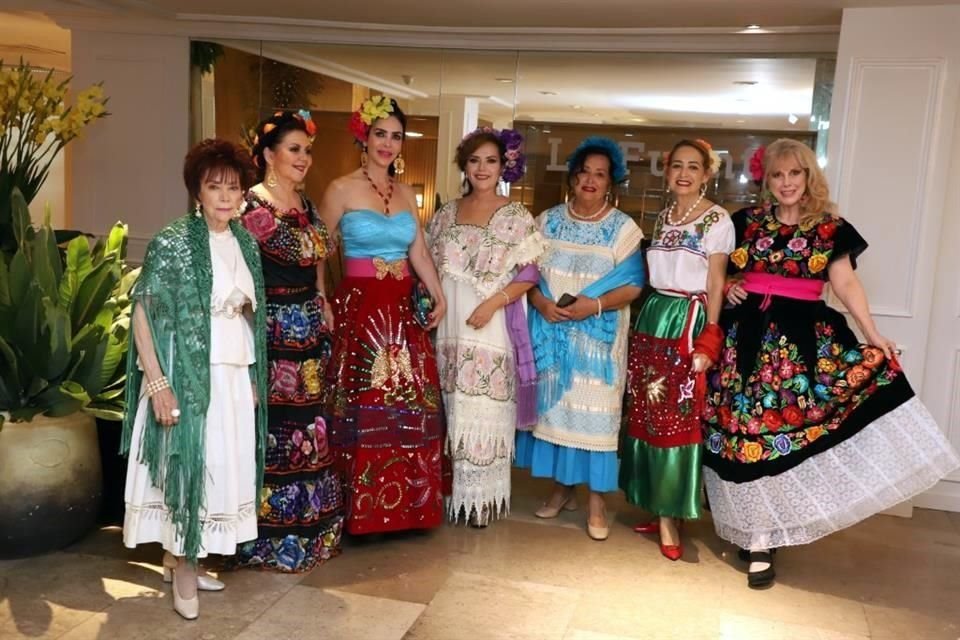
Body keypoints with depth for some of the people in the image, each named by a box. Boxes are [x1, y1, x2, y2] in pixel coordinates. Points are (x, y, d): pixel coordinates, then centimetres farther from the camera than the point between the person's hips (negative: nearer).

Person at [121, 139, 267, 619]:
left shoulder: (245, 242, 8)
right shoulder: (172, 242, -11)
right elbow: (143, 313, -14)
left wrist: (254, 377, 14)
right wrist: (158, 383, -20)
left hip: (235, 375, 7)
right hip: (186, 375, -6)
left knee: (221, 466, 11)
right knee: (185, 463, 0)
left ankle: (182, 559, 26)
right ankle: (181, 567, 16)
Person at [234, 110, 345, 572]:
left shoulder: (306, 206, 14)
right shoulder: (252, 206, -9)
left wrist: (323, 309, 14)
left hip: (308, 333, 8)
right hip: (272, 332, -7)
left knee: (309, 428, 12)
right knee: (271, 430, -2)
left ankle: (311, 530, 25)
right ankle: (270, 539, 12)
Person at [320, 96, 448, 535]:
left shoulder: (406, 194, 12)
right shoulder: (342, 189, -3)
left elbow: (419, 252, 12)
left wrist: (438, 297, 3)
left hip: (404, 311, 5)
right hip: (359, 310, -5)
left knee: (410, 408, 7)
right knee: (364, 408, -1)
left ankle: (406, 502, 20)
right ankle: (363, 508, 13)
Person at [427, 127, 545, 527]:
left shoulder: (516, 217, -2)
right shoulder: (448, 213, 11)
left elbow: (530, 273, -6)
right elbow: (430, 265, 16)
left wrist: (493, 303, -17)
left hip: (493, 328, -4)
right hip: (450, 326, 4)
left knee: (485, 412, 0)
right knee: (456, 411, 9)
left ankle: (483, 498, 14)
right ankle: (458, 493, 22)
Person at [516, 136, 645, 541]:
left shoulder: (623, 228, -2)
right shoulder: (548, 221, 8)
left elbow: (633, 285, -7)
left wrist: (595, 305, -21)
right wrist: (540, 302, -13)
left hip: (598, 337, -3)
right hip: (551, 333, 3)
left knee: (594, 410, -2)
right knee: (554, 404, 8)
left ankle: (597, 501, 9)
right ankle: (562, 488, 24)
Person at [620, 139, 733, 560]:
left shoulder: (717, 220, -5)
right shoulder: (663, 217, 14)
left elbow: (715, 286, -7)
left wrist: (707, 343, -12)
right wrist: (646, 322, 13)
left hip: (688, 323, -6)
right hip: (652, 319, 6)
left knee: (677, 418, -3)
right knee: (646, 415, 8)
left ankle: (670, 514, 6)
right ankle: (658, 507, 19)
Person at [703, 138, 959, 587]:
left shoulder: (831, 229, 4)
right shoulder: (745, 222, 7)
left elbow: (846, 284, -3)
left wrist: (872, 334, -13)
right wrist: (726, 287, -5)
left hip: (803, 339, -1)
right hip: (747, 336, 1)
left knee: (788, 422, -4)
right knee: (748, 427, 2)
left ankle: (760, 535, 8)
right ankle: (757, 536, 15)